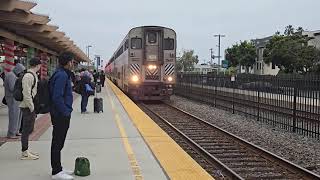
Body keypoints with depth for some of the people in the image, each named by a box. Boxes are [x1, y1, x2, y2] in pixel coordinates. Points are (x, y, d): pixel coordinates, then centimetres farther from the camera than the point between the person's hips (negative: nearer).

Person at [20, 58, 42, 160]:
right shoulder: (28, 76, -17)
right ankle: (25, 153, 3)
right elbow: (26, 94, -22)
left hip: (31, 106, 10)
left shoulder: (33, 75, 15)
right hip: (27, 107, -10)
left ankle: (26, 150, 26)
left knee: (29, 129, 16)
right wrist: (31, 107, -21)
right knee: (26, 130, -4)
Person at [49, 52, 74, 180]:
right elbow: (57, 97, -24)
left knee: (58, 143, 16)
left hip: (62, 114, 10)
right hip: (61, 115, -10)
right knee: (58, 143, -2)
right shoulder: (61, 75, -18)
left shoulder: (64, 74, 14)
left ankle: (58, 169, 26)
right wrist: (65, 113, -20)